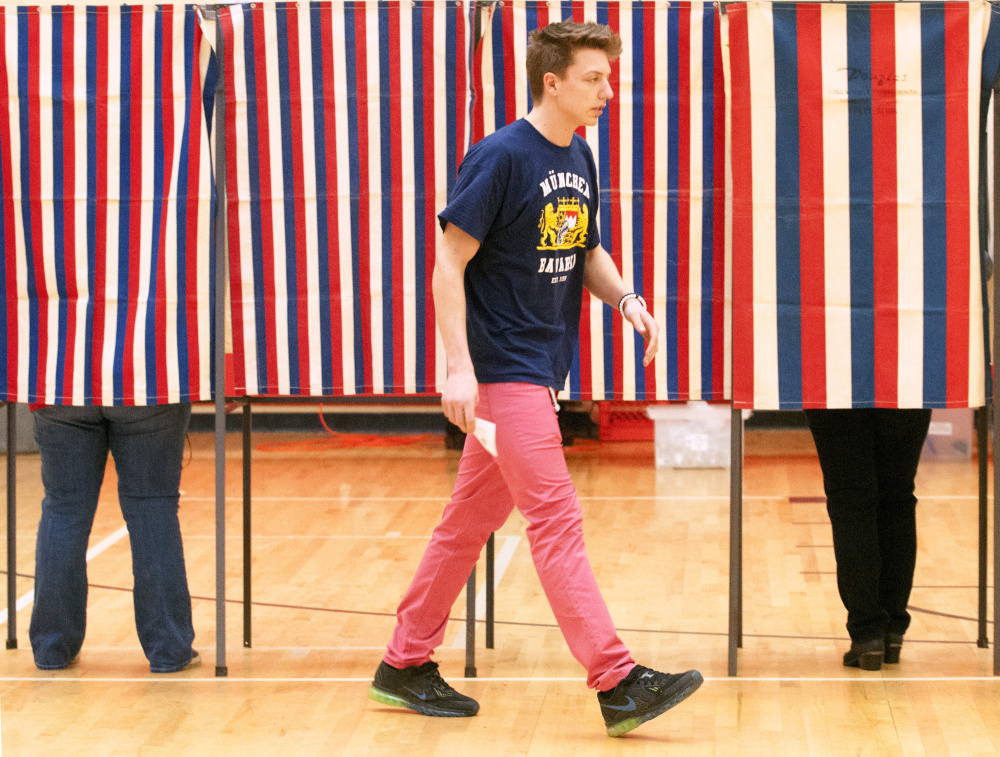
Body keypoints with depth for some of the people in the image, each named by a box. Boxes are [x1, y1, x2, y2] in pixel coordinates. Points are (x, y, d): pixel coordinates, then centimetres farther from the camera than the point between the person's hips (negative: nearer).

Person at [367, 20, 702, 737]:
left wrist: (626, 298, 2)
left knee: (473, 517, 13)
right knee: (557, 518, -9)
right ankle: (618, 682, -10)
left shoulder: (579, 160, 11)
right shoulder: (501, 157, -13)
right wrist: (459, 367, -19)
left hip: (540, 370, 8)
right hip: (503, 369, -8)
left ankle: (406, 665, 23)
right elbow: (451, 261, -14)